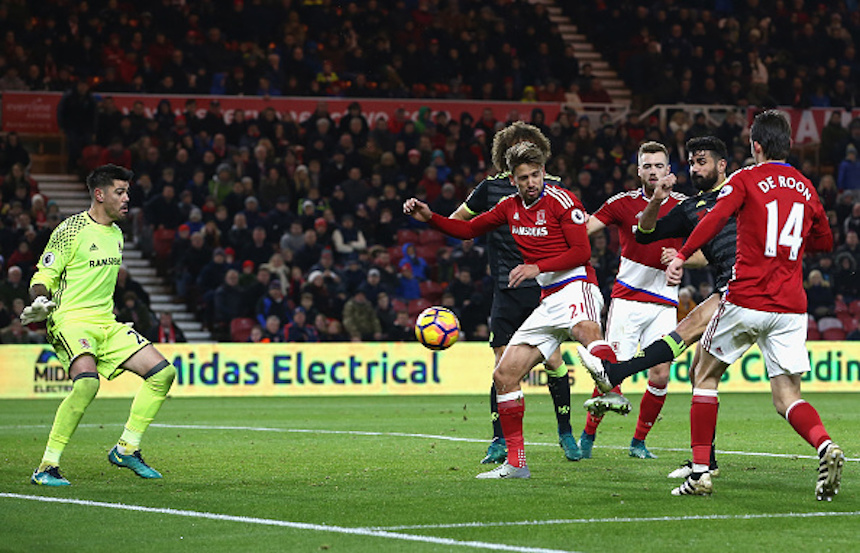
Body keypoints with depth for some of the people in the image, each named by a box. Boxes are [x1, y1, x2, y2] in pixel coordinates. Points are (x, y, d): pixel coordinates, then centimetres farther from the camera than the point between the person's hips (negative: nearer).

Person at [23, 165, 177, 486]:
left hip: (106, 323, 8)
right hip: (71, 320, -8)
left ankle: (126, 449, 10)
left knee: (162, 372, -4)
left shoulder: (116, 234, 15)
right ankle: (47, 468, -24)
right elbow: (42, 277, -7)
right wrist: (41, 302, -26)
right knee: (87, 381, -33)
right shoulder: (70, 230, -9)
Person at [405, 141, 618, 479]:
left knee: (586, 329, -44)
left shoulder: (561, 200, -4)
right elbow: (467, 229, 26)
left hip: (575, 285, -8)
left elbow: (582, 252, -10)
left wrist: (537, 267, -18)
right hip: (548, 302, 8)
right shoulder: (511, 207, 16)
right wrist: (429, 218, 11)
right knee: (504, 374, 1)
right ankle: (515, 463, 7)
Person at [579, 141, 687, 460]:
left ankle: (639, 442, 12)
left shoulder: (682, 206, 6)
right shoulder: (624, 202, -1)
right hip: (628, 298, -2)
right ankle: (588, 435, 8)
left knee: (660, 376, -5)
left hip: (665, 303, 2)